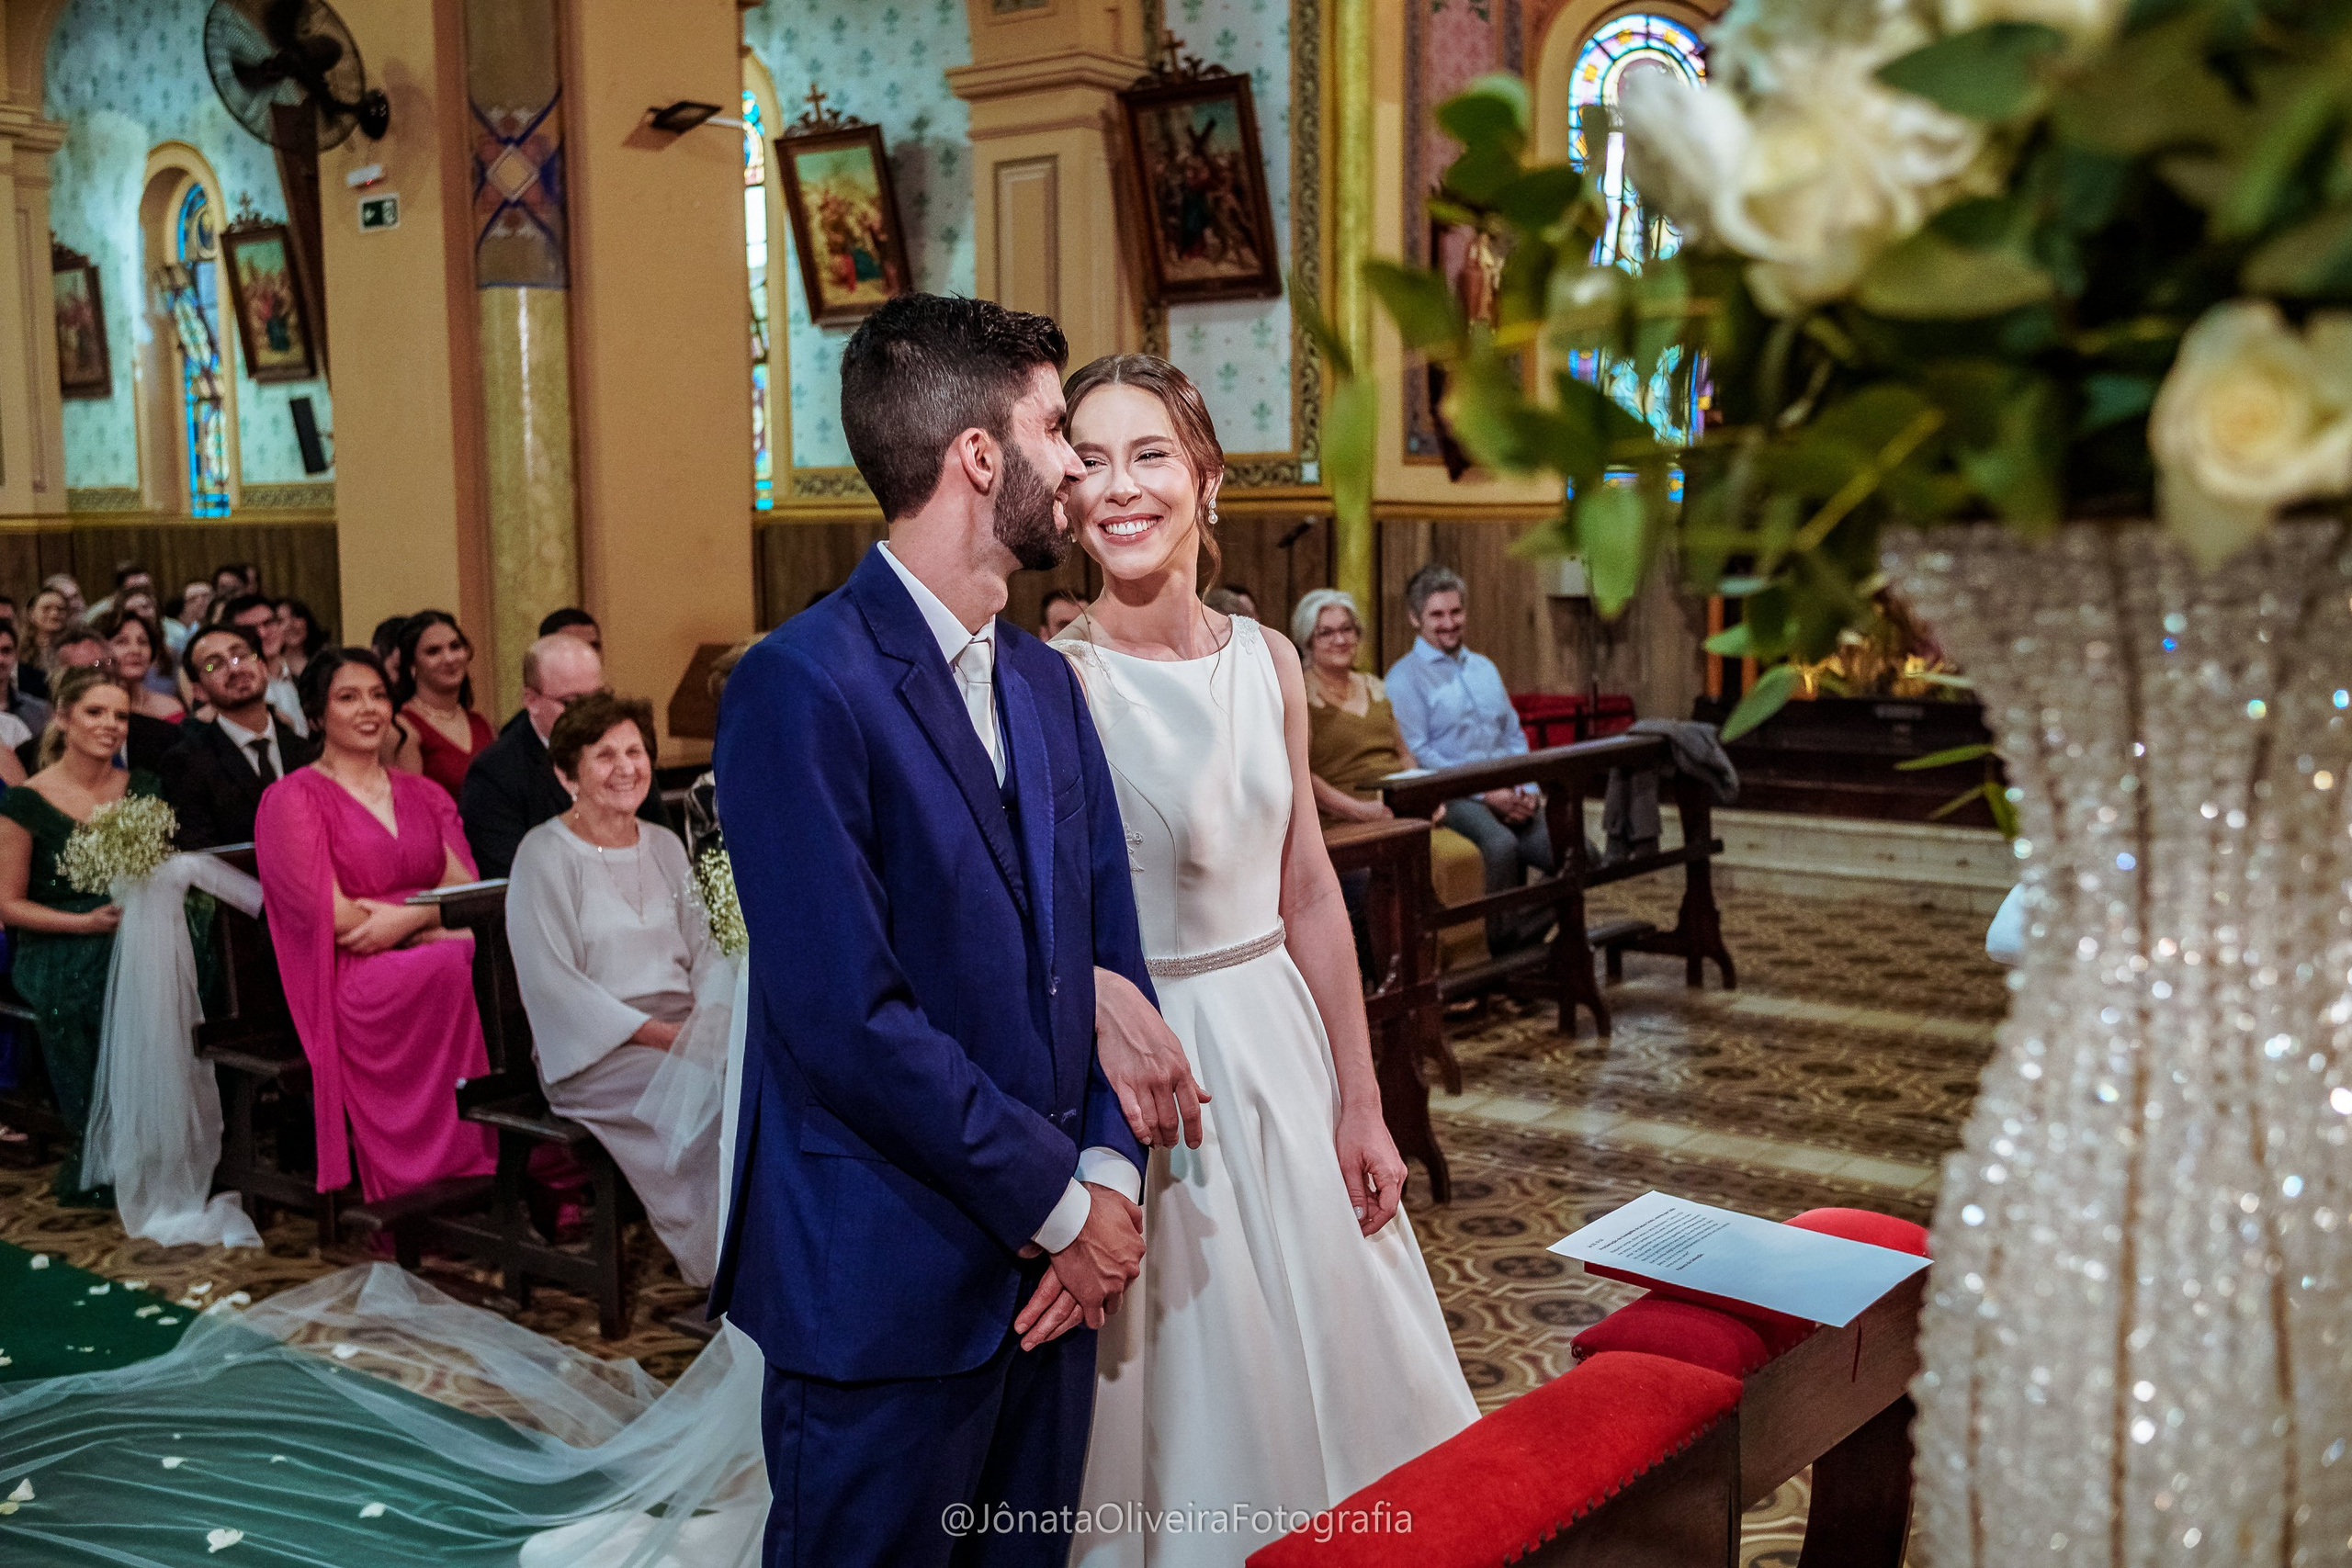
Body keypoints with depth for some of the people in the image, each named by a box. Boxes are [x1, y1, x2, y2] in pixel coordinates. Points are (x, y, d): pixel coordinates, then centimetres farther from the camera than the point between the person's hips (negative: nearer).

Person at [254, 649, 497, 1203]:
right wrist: (437, 926, -8)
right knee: (457, 966, -35)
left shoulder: (425, 795, 22)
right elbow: (334, 916, -6)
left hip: (431, 961, 4)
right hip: (351, 982, -4)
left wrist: (407, 917, -13)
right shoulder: (292, 799, 6)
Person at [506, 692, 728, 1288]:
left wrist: (718, 1014, -9)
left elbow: (706, 948, 14)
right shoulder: (544, 854, -3)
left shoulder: (664, 846, 16)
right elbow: (553, 984, -11)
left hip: (680, 1032, 6)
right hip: (592, 1055, -5)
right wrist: (657, 1032, -18)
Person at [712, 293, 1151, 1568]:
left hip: (1046, 1271, 7)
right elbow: (851, 1019, -21)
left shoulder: (1045, 683, 9)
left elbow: (1107, 952, 9)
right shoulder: (800, 687, -16)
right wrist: (1060, 1204, -13)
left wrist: (1111, 1173, -5)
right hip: (885, 1289, -7)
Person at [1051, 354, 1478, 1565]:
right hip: (1131, 1066, -5)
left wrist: (1360, 1103, 7)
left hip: (1279, 1045, 5)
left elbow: (1308, 890, 6)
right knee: (1181, 1393, 10)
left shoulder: (1268, 664, 2)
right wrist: (1108, 1031, -40)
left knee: (1328, 1371, 18)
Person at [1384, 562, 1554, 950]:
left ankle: (1526, 943, -2)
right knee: (1501, 844, -38)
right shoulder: (1405, 677, 2)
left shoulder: (1484, 668, 25)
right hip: (1450, 798, -6)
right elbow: (1416, 753, -8)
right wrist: (1485, 793, -14)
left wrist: (1528, 790, 3)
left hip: (1509, 798, 6)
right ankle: (1502, 948, -24)